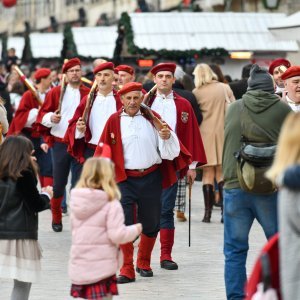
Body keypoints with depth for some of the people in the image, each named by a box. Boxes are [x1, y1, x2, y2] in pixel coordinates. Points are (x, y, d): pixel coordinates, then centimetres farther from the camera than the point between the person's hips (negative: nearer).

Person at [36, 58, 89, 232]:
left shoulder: (88, 94, 2)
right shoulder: (56, 92, 4)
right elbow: (42, 115, 4)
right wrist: (51, 118, -16)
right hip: (60, 144, 1)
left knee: (79, 183, -1)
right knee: (59, 183, 8)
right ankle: (56, 218, 26)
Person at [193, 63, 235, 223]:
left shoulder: (197, 93, -3)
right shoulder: (225, 88, 2)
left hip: (205, 134, -1)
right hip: (224, 133, 1)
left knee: (208, 174, 4)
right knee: (222, 173, 6)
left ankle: (208, 213, 1)